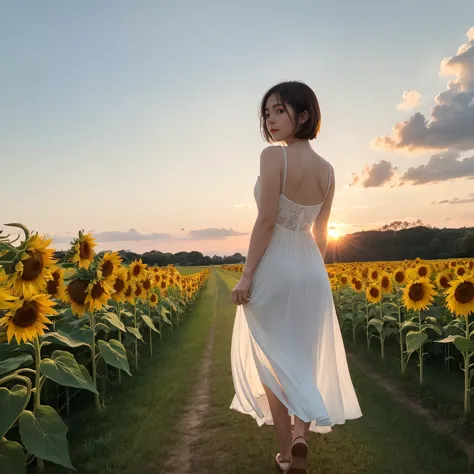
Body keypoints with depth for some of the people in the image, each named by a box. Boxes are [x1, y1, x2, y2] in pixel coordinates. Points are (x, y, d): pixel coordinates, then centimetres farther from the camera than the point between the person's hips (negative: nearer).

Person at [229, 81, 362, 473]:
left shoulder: (273, 155, -13)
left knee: (272, 361, 10)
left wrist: (247, 276, -13)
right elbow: (321, 233, 10)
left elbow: (266, 221, -18)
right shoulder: (327, 170, 7)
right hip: (311, 270, 6)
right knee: (304, 359, 19)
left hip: (274, 268, -6)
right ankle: (301, 435, 8)